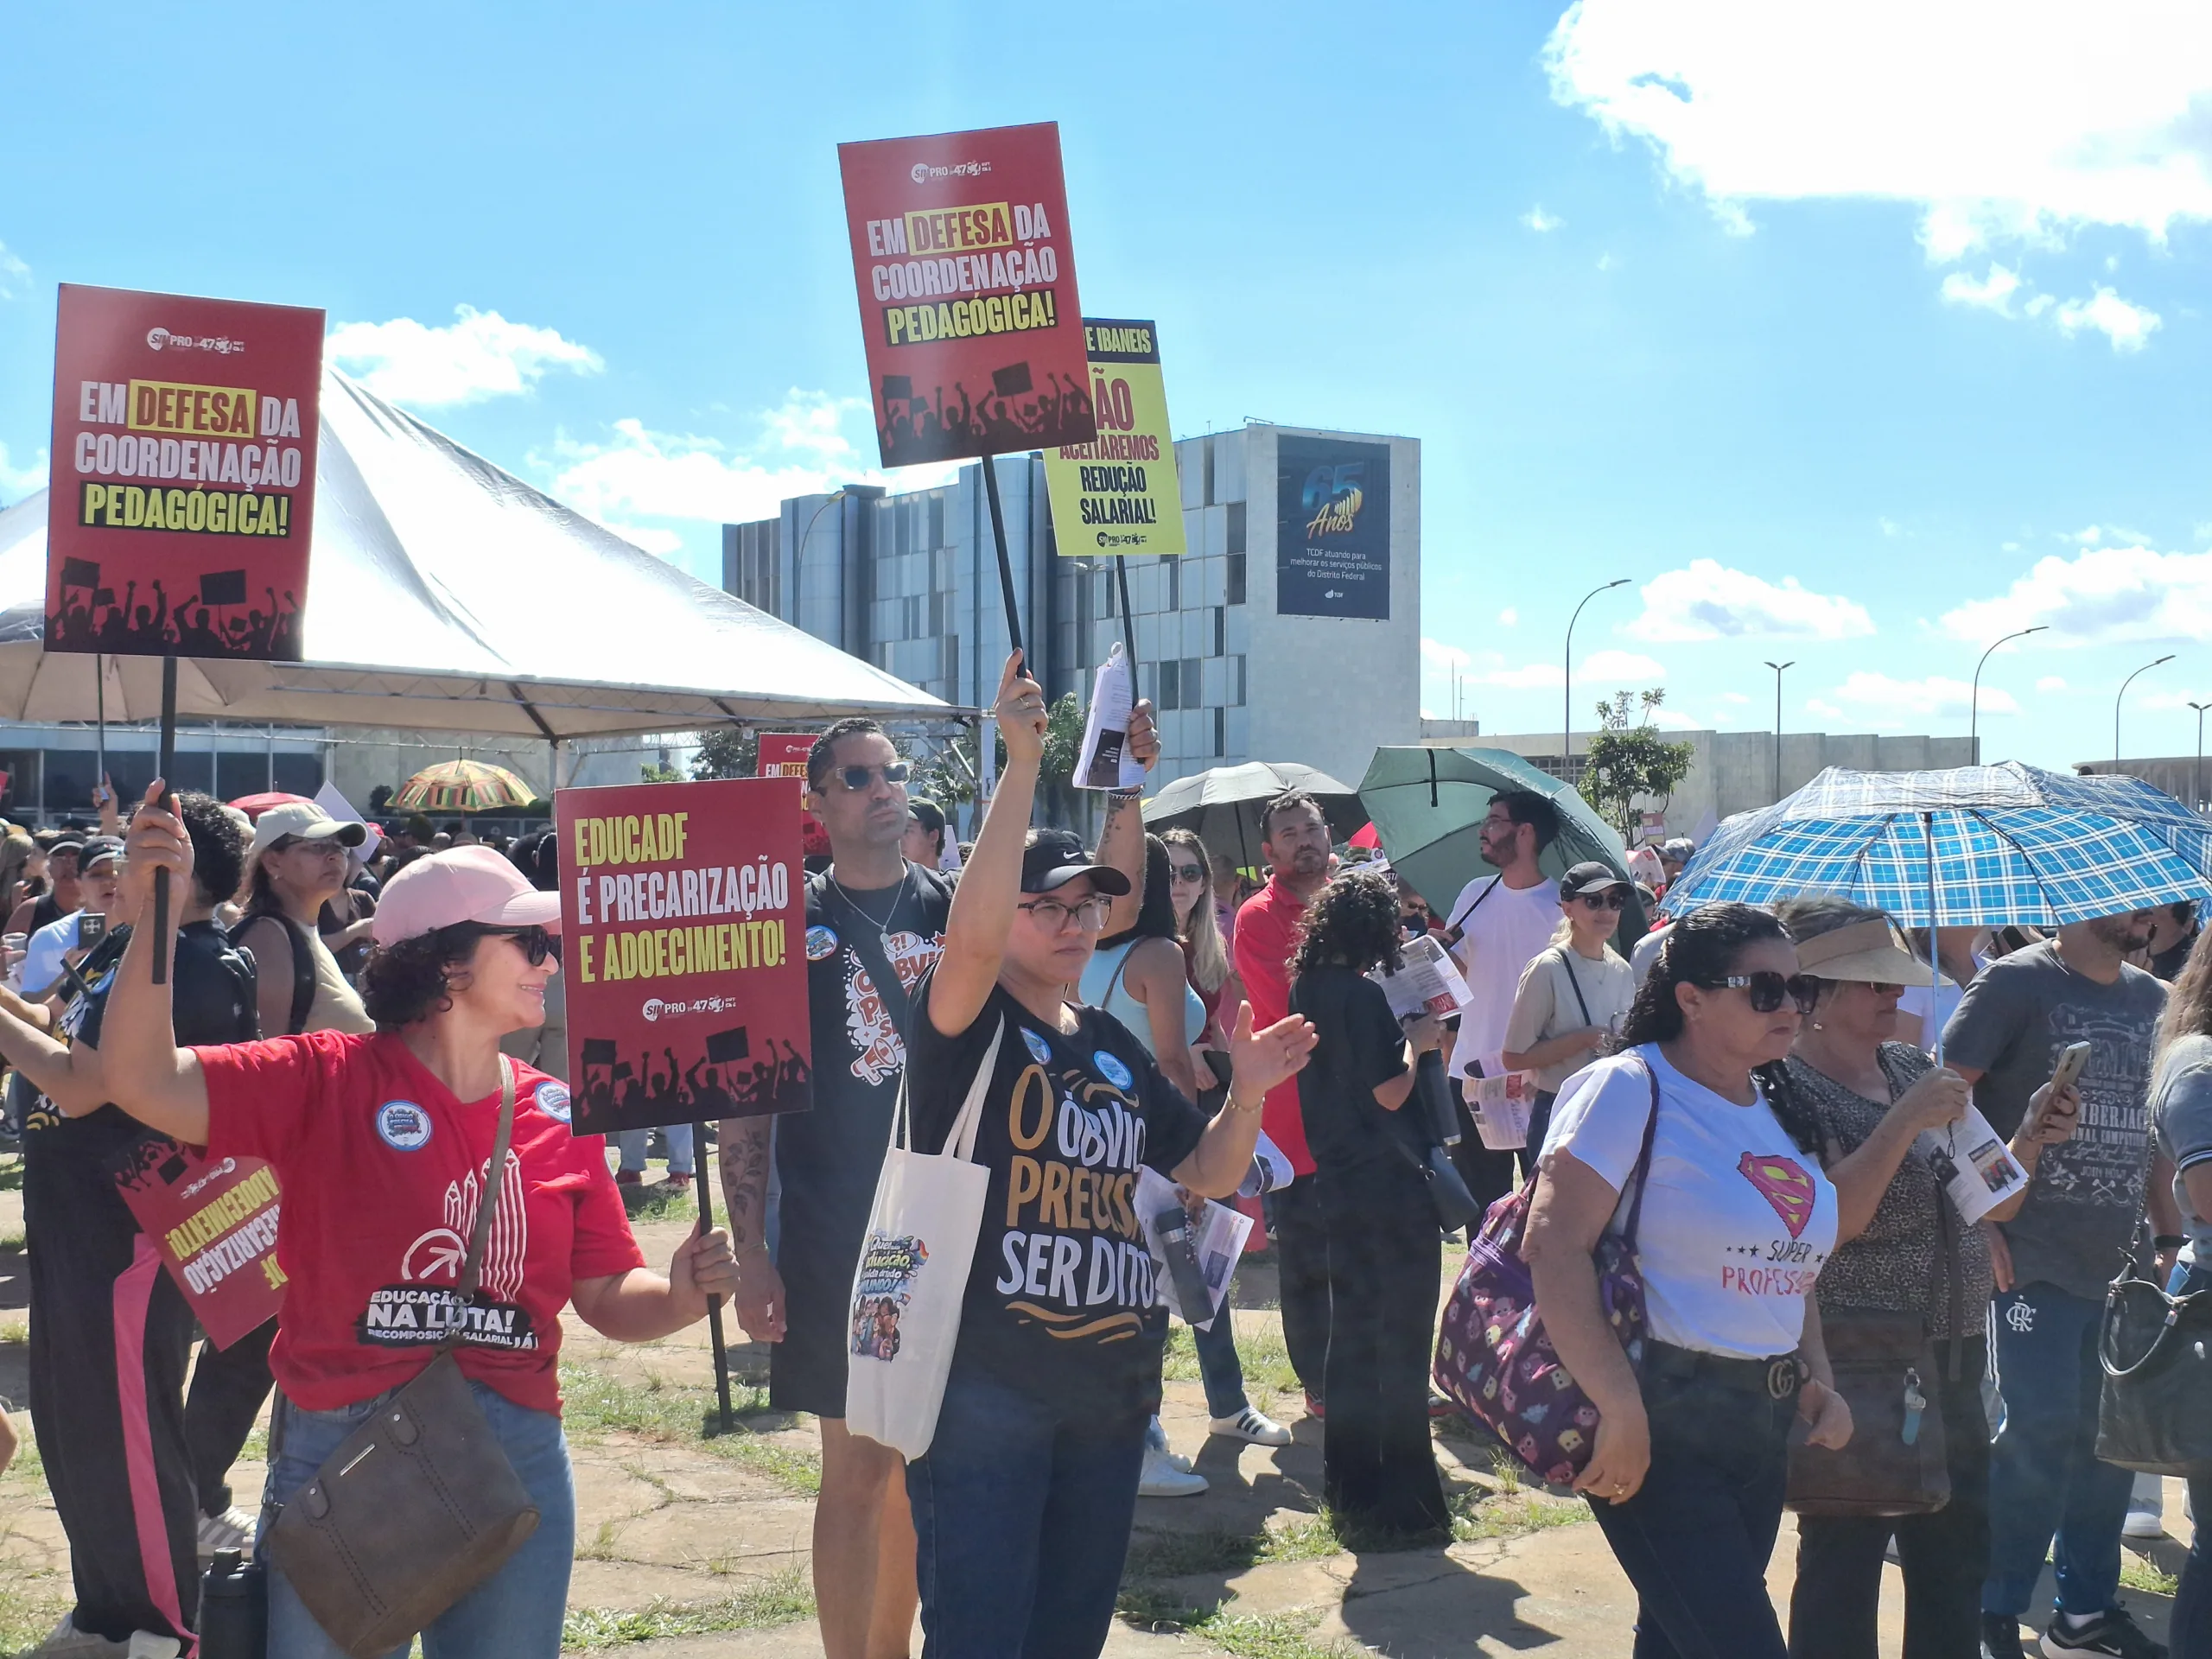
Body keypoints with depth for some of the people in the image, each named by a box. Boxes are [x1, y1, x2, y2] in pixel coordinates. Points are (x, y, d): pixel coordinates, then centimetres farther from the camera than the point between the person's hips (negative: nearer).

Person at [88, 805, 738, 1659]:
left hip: (515, 1459, 3)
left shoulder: (560, 1115, 5)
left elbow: (608, 1297, 9)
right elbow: (145, 1084, -15)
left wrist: (679, 1295, -13)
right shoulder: (329, 1078, -5)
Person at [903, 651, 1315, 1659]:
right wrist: (1021, 766, -31)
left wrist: (1248, 1091, -3)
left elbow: (1208, 1176, 17)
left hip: (1112, 1388, 7)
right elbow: (971, 932, -28)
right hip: (983, 1384, -7)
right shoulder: (967, 1027, -6)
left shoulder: (1114, 1049, 14)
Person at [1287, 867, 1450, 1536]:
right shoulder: (1364, 996, -18)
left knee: (1352, 1330, 16)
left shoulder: (1307, 989, 6)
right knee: (1403, 1341, 0)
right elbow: (1388, 1093, -20)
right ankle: (1403, 1496, 3)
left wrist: (1404, 1036, 10)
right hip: (1391, 1185, -8)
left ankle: (1348, 1481, 24)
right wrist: (1417, 1040, -5)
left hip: (1339, 1184, 8)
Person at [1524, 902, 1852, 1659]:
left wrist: (1817, 1377, 8)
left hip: (1763, 1425, 8)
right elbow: (1553, 1248, -20)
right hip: (1662, 1424, -8)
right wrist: (1622, 1412, -22)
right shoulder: (1630, 1089, -11)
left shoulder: (1778, 1110, 13)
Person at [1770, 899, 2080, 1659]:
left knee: (1955, 1564, 15)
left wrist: (2029, 1138, -2)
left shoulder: (1916, 1069, 9)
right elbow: (1828, 1220, -24)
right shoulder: (1787, 1088, -12)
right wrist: (1905, 1121, -26)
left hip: (1952, 1362, 7)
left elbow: (1991, 1204, 15)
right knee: (1843, 1566, 1)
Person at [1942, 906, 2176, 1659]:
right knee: (2042, 1432, -9)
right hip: (2033, 1259, -6)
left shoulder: (2153, 1001, 13)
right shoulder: (2017, 982, -5)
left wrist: (2170, 1236, 15)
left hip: (2120, 1264, 6)